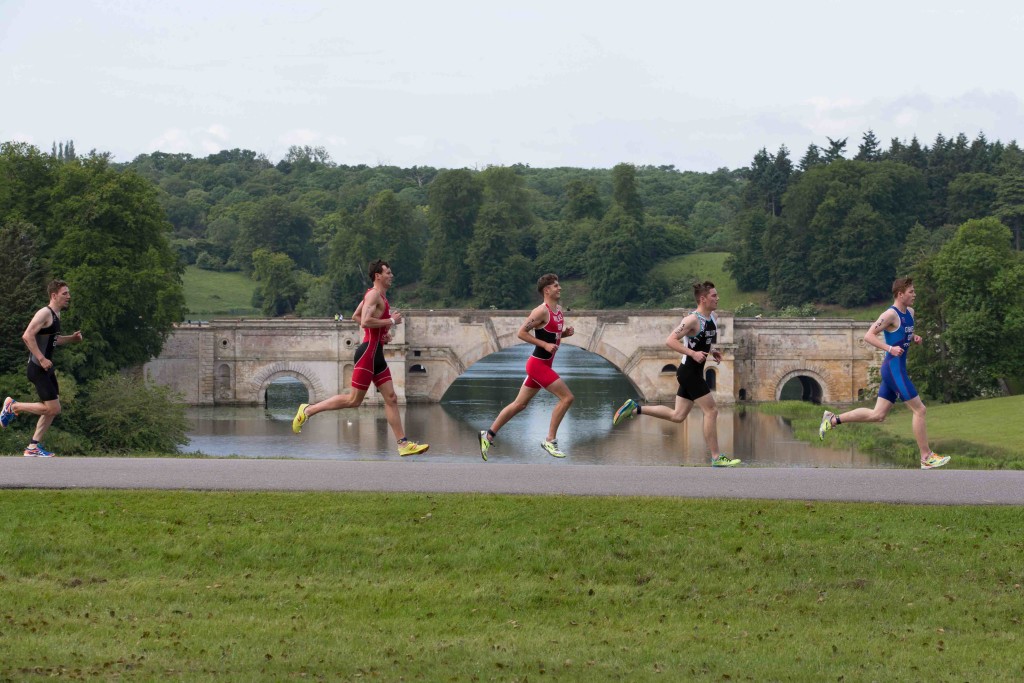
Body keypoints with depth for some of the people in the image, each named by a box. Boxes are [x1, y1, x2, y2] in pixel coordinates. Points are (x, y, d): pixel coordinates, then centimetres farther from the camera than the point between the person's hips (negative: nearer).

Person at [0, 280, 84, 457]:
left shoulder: (56, 315, 15)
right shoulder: (44, 313, -15)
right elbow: (27, 336, -25)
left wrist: (71, 339, 14)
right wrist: (41, 359, -26)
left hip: (47, 368, 10)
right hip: (38, 368, -10)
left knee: (52, 409, 10)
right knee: (53, 408, -11)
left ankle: (33, 447, 14)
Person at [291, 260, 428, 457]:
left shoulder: (378, 296, 18)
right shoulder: (374, 294, -13)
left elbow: (355, 317, 27)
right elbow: (365, 322, -26)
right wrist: (391, 321, -17)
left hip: (376, 354, 10)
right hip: (368, 352, -10)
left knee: (391, 399, 5)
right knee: (354, 400, -5)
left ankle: (403, 444, 4)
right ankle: (308, 410, 5)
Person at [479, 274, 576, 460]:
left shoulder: (559, 310, 12)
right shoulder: (542, 311, -16)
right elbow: (521, 332, -17)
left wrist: (566, 333, 4)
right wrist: (545, 345, -21)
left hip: (544, 365, 9)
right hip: (538, 364, -9)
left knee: (520, 404, 14)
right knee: (567, 397, -13)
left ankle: (489, 435, 22)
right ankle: (550, 441, -7)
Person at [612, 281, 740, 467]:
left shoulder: (713, 318, 10)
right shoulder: (693, 320, -17)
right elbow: (670, 341, -22)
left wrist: (711, 352, 10)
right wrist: (693, 353, -29)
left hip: (695, 373, 9)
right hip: (689, 372, -9)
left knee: (677, 416, 12)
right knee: (711, 411, -8)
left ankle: (634, 408, 18)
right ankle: (717, 458, -3)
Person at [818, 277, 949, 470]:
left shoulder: (910, 313, 14)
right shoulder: (891, 314, -14)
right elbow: (868, 336, -17)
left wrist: (914, 338, 9)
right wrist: (890, 348, -27)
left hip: (897, 369, 10)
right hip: (893, 367, -10)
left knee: (877, 415, 11)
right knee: (919, 409, -7)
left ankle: (833, 420, 17)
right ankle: (926, 457, -1)